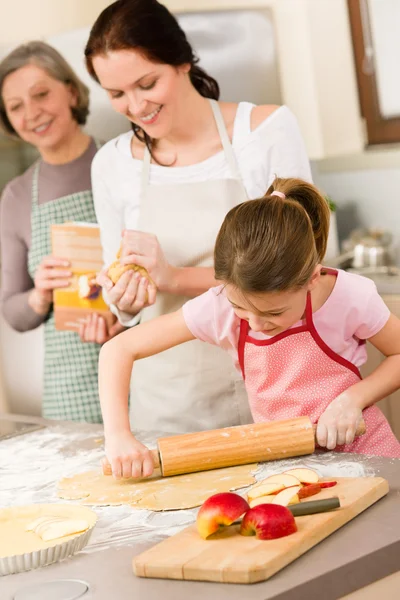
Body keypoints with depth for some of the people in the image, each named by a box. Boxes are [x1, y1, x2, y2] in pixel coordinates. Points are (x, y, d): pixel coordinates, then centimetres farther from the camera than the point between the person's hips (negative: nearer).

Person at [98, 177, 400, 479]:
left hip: (362, 453, -1)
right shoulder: (219, 307, -16)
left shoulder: (350, 297, -19)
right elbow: (119, 349, -13)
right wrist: (119, 436, -25)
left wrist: (353, 398, -18)